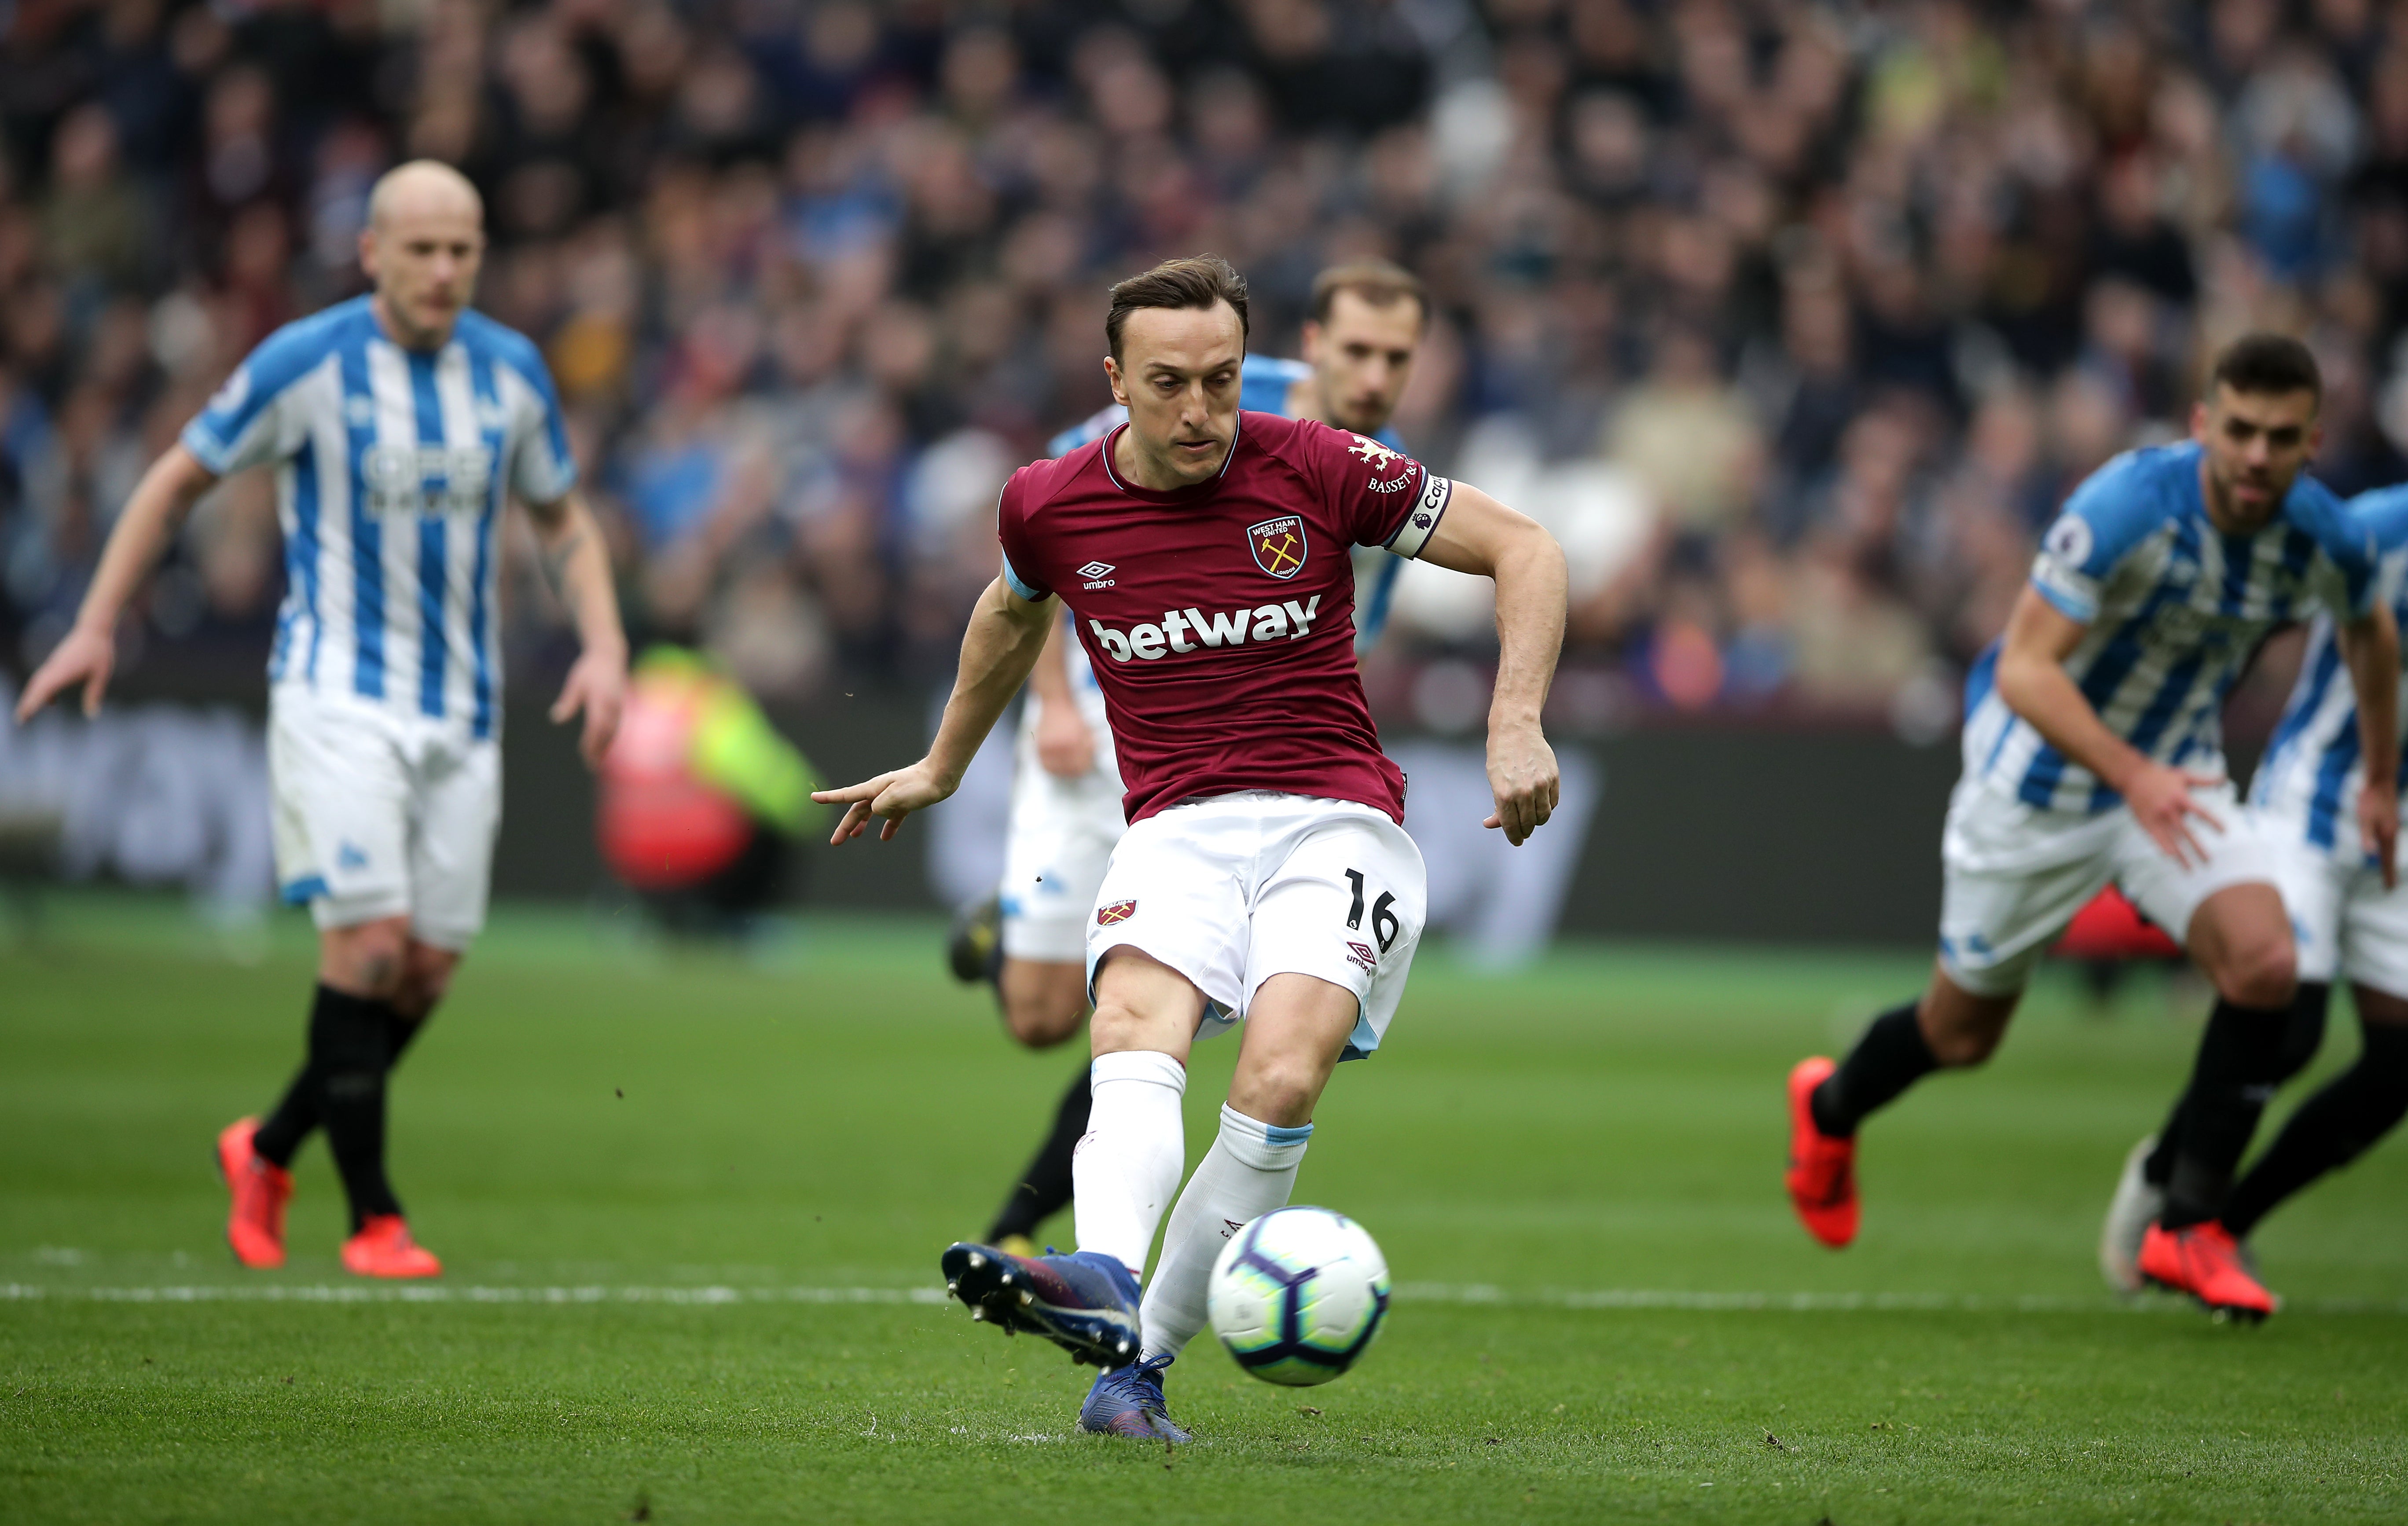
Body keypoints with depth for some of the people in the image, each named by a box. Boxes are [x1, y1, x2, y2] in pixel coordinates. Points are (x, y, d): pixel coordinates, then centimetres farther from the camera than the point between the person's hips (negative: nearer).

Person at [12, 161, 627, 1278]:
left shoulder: (512, 372, 4)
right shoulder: (306, 363, -8)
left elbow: (561, 518, 17)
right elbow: (179, 478, 3)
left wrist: (605, 648, 1)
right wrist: (96, 626, -1)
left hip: (460, 705, 5)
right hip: (338, 692, -5)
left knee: (429, 968, 2)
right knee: (368, 939, -18)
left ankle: (268, 1150, 25)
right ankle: (373, 1219, -8)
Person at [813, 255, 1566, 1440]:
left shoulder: (1316, 470, -3)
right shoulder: (1050, 507, 5)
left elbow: (1523, 546, 4)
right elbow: (1013, 611, 30)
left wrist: (1516, 726, -9)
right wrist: (942, 767, 42)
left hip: (1333, 820, -2)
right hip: (1176, 832, 2)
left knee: (1279, 1077, -28)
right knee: (1135, 1026, -32)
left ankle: (1141, 1358, -24)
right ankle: (1105, 1283, -57)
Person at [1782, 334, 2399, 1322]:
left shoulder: (2326, 541, -14)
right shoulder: (2126, 506, -31)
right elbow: (2024, 668, -34)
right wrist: (2132, 775, -46)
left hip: (2173, 774, 4)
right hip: (2040, 777, -4)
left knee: (2263, 962, -22)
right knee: (1964, 1034, 10)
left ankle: (2188, 1228, -8)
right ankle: (1829, 1109, 45)